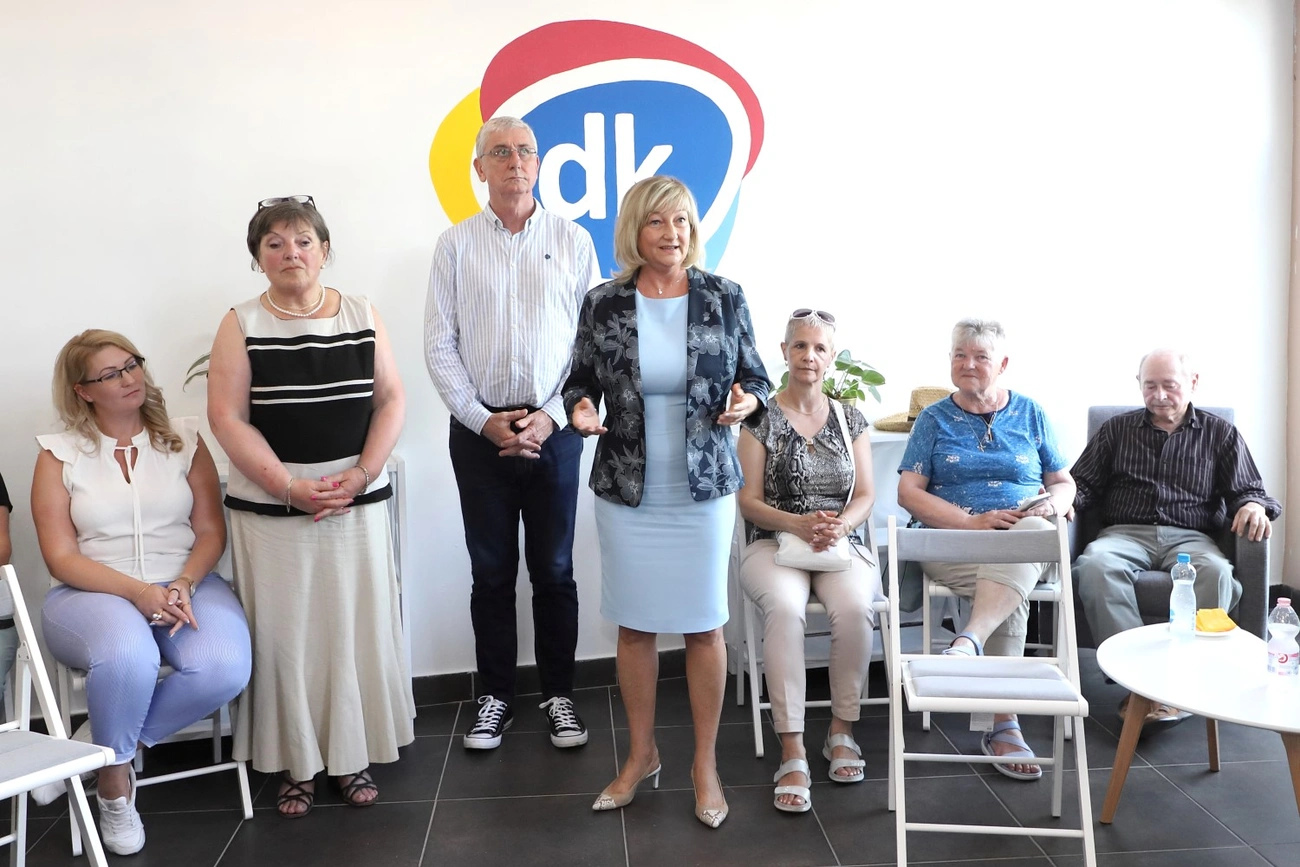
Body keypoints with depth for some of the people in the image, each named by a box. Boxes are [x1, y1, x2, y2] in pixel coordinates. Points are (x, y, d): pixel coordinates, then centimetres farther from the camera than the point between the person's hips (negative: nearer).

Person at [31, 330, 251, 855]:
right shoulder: (60, 456, 4)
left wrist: (184, 585, -16)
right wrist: (137, 592, -19)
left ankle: (107, 744, -4)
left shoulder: (184, 440, 9)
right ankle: (114, 776, -7)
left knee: (226, 668, -30)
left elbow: (211, 531, 5)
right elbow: (62, 558, -3)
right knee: (128, 655, -38)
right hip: (93, 592, -2)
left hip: (185, 583, 2)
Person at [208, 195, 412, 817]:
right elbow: (227, 418, -6)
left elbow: (391, 399, 3)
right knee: (284, 634, 3)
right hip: (270, 508, -1)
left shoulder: (362, 315, 6)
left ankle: (354, 757, 19)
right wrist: (290, 486, -15)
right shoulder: (242, 325, 0)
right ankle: (295, 764, 17)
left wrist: (361, 474, -10)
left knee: (356, 628, 5)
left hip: (357, 503, 2)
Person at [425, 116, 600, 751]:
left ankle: (559, 694, 20)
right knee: (491, 573, 9)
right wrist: (483, 420, -8)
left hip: (554, 429, 0)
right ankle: (494, 697, 22)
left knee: (554, 571, 7)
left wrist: (552, 416, -10)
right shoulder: (455, 245, 5)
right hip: (479, 430, 1)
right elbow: (439, 346, 1)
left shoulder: (573, 241, 4)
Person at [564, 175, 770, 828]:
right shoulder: (603, 304, -2)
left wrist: (746, 402, -16)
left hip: (705, 487, -1)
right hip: (625, 491, 1)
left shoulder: (724, 298, -2)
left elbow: (754, 377, 6)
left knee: (703, 625, 5)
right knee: (634, 625, 11)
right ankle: (641, 755, 30)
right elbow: (579, 381, 7)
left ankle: (705, 763, 22)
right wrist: (580, 410, -14)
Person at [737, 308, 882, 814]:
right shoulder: (761, 418, 4)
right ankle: (792, 753, -32)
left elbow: (866, 496, 8)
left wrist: (840, 525, -15)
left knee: (854, 606, -33)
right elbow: (749, 500, -1)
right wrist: (798, 524, -19)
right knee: (784, 607, -36)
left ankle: (841, 731, -12)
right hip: (774, 544, -2)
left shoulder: (850, 420, 13)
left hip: (841, 544, 2)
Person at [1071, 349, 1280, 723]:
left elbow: (1247, 490, 13)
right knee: (1094, 564, -36)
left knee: (1216, 572, -37)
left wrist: (1253, 506, -12)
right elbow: (1083, 483, 16)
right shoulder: (1117, 429, 20)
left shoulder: (1220, 433, 18)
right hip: (1125, 533, 0)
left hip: (1189, 537, 0)